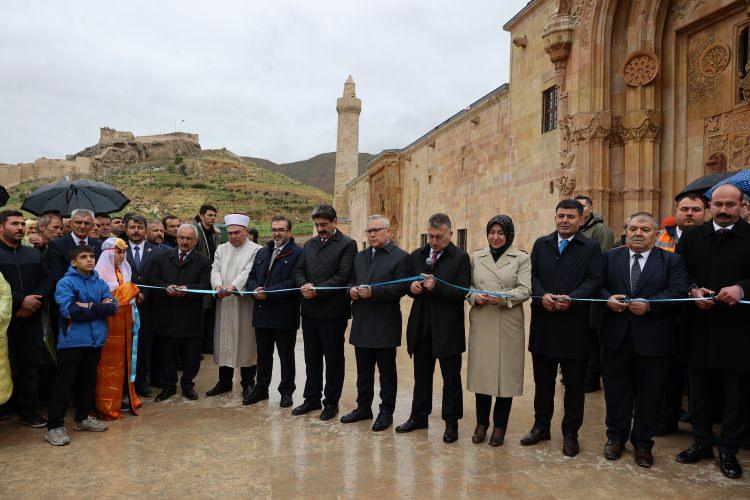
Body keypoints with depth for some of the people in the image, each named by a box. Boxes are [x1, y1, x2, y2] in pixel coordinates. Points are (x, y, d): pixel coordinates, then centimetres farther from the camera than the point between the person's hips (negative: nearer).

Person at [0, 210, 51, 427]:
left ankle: (29, 412, 17)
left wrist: (34, 301, -8)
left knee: (30, 367, 9)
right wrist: (21, 301, -15)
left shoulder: (34, 254, 15)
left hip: (31, 319, 4)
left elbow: (46, 281, 8)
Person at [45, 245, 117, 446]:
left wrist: (89, 307, -15)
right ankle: (54, 426, 8)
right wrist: (100, 307, -14)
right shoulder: (65, 282, -7)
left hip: (95, 339, 5)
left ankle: (82, 417, 30)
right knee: (64, 383, 0)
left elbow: (112, 306, 0)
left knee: (88, 380, 16)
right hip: (72, 340, -5)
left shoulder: (100, 283, 9)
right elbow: (69, 310, -20)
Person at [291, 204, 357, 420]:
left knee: (333, 359, 7)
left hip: (333, 312, -6)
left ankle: (331, 402, 20)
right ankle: (312, 399, 29)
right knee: (311, 357, 15)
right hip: (309, 311, 6)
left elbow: (343, 276, -15)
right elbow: (298, 270, 12)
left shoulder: (347, 244, -6)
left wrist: (317, 290, -17)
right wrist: (303, 285, -10)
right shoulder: (309, 244, 13)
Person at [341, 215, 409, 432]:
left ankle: (386, 412, 19)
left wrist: (373, 292, -23)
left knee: (387, 371, 6)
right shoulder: (360, 256, 14)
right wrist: (352, 290, -6)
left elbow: (401, 288, -15)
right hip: (361, 323, 6)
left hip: (385, 324, -6)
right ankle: (363, 408, 30)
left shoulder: (400, 257, -7)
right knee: (363, 370, 17)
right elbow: (351, 281, 17)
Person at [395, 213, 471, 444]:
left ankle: (451, 423, 22)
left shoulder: (460, 257, -7)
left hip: (448, 328, -4)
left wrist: (436, 287, -25)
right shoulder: (416, 256, 8)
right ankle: (418, 416, 32)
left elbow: (462, 293, -13)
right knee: (421, 375, 17)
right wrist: (412, 288, -8)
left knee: (451, 379, 8)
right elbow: (407, 284, 14)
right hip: (421, 327, 5)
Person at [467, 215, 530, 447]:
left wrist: (503, 297, -22)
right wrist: (475, 296, -10)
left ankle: (500, 426, 20)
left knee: (506, 373, 4)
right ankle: (481, 423, 23)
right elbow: (468, 286, 11)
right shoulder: (476, 257, 11)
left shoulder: (521, 258, 3)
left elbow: (524, 290, -6)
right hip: (481, 323, 2)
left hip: (508, 325, -2)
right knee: (481, 371, 6)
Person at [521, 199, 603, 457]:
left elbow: (594, 280, -8)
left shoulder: (591, 247, 1)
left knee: (575, 384, 8)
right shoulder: (541, 244, 10)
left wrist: (571, 299, -22)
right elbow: (532, 275, 4)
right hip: (543, 323, 3)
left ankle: (570, 433, 23)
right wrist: (542, 295, -14)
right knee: (542, 381, 14)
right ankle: (541, 427, 29)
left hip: (575, 324, -3)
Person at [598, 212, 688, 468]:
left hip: (653, 338, -1)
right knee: (616, 390, 13)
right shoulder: (609, 257, 7)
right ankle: (616, 437, 31)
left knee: (649, 394, 9)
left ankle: (643, 442, 27)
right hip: (616, 336, 2)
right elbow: (596, 285, 3)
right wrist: (608, 299, -16)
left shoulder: (672, 261, 1)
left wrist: (649, 305, -22)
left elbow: (678, 292, -11)